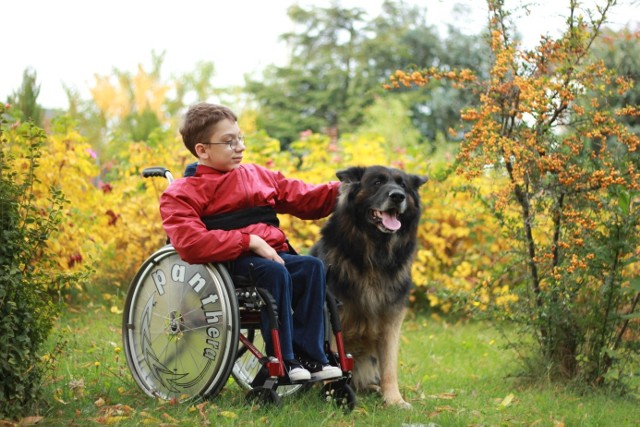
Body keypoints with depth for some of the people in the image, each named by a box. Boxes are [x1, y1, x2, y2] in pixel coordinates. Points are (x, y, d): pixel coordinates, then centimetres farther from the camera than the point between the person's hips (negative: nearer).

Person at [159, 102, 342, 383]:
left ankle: (309, 355, -20)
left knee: (311, 266, -21)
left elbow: (305, 199, 20)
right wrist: (250, 241, -20)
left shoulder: (258, 176, 20)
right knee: (274, 272, -32)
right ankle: (282, 359, -25)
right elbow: (191, 243, -15)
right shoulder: (182, 194, 2)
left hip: (272, 253, 6)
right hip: (230, 264, -6)